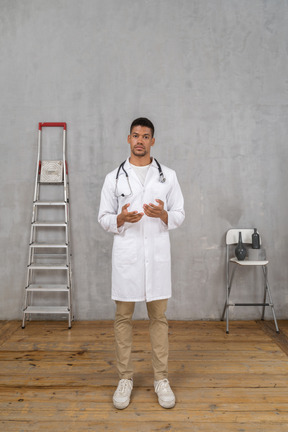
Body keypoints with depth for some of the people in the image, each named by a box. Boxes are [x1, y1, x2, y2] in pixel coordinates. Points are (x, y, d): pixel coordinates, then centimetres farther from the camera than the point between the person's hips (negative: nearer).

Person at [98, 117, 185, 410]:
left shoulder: (168, 176, 6)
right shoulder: (114, 177, 5)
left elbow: (179, 214, 7)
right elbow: (103, 218, 5)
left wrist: (163, 215, -15)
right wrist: (120, 219, -16)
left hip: (157, 255, 1)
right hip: (126, 255, 0)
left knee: (158, 317, 8)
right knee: (123, 317, 7)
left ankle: (161, 378, 24)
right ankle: (125, 378, 24)